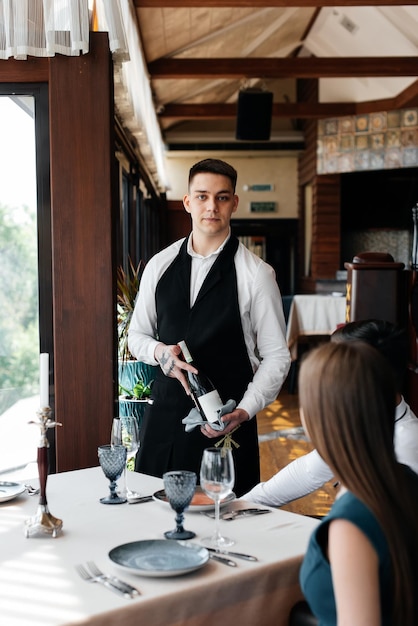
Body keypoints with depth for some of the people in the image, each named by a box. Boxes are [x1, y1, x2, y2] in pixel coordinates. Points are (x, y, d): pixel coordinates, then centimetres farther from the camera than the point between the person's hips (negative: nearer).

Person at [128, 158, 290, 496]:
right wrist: (160, 351, -7)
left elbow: (277, 356, -3)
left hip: (226, 424, -3)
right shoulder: (160, 265, 6)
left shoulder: (255, 274, -6)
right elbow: (137, 335, 14)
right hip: (163, 417, 3)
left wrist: (245, 411, -15)